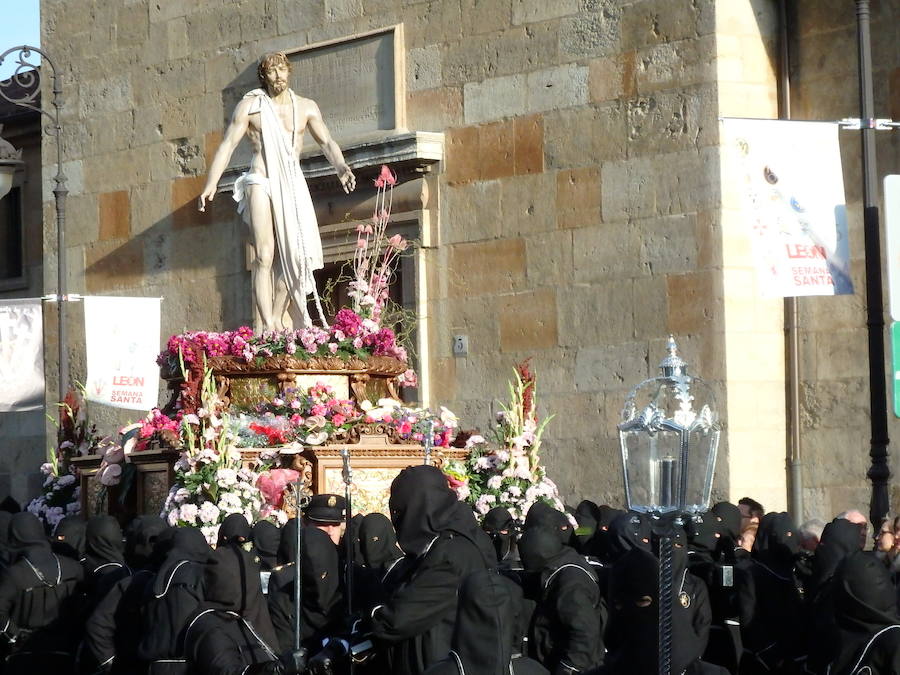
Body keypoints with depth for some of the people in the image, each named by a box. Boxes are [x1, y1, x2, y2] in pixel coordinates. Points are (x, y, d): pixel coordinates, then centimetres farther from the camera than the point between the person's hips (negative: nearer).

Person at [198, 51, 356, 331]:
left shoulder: (306, 107, 11)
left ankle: (278, 319, 11)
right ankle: (268, 327, -19)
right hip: (260, 182, -4)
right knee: (264, 256, -13)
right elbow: (228, 144, -1)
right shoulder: (250, 105, 3)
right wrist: (211, 182, -11)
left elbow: (326, 142, 5)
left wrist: (341, 168, -15)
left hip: (293, 186, 4)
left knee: (293, 255, 1)